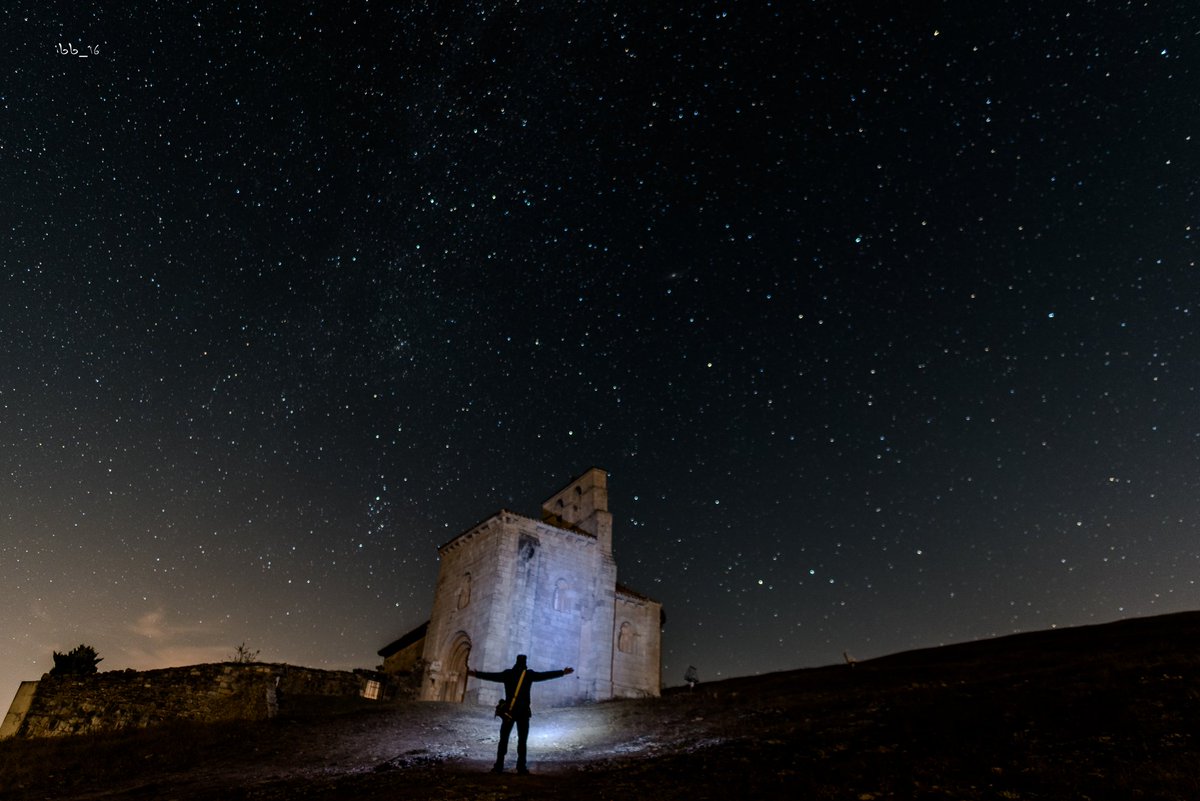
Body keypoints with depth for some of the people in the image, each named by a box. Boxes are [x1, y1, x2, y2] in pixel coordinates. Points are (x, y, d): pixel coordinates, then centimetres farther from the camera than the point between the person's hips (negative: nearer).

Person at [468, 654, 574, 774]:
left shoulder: (507, 674, 2)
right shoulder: (529, 674, -2)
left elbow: (491, 676, 6)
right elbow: (546, 675, 1)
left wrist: (475, 674, 16)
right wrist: (563, 672, 8)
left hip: (509, 711, 1)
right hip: (523, 712, -1)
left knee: (503, 739, 8)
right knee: (522, 740, 6)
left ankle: (499, 766, 2)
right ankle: (521, 767, 2)